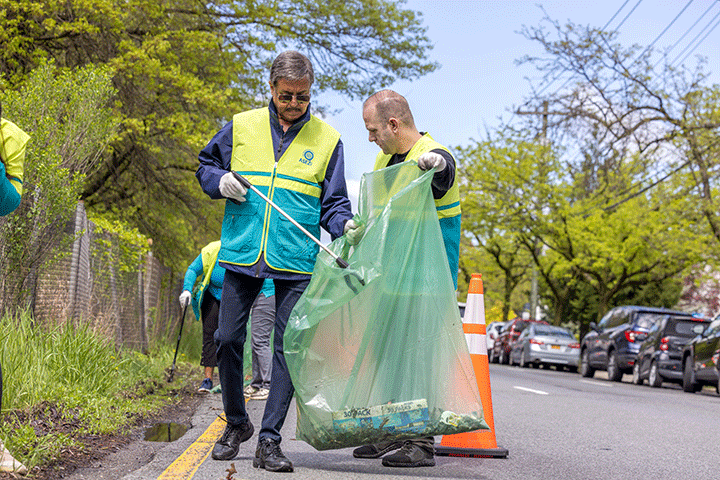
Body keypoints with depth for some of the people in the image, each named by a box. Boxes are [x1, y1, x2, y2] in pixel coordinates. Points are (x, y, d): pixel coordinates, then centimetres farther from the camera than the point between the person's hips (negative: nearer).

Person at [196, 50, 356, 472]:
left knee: (289, 348, -4)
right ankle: (237, 424, 25)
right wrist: (220, 181, -4)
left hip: (297, 262, -1)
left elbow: (332, 202, 6)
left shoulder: (327, 139, 7)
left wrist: (345, 224, -15)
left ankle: (269, 440, 4)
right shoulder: (242, 127, 8)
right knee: (228, 339, 3)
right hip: (242, 253, 1)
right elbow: (206, 166, 19)